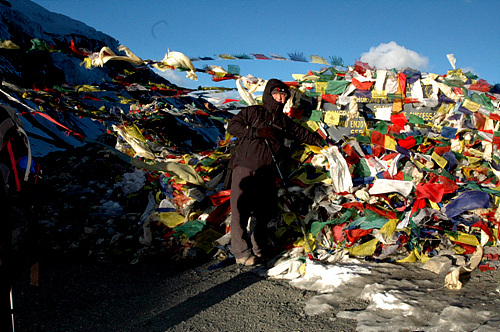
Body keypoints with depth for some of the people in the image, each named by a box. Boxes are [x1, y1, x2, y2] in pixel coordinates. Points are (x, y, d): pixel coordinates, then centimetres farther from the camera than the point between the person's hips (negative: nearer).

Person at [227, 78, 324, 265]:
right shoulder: (252, 112, 2)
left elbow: (302, 133, 27)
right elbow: (232, 126, -5)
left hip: (267, 173, 5)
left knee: (266, 211, 6)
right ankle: (241, 252, 0)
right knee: (241, 211, -7)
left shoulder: (284, 122, 18)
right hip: (245, 168, -5)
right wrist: (257, 132, -13)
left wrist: (322, 141, 25)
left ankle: (258, 247, 21)